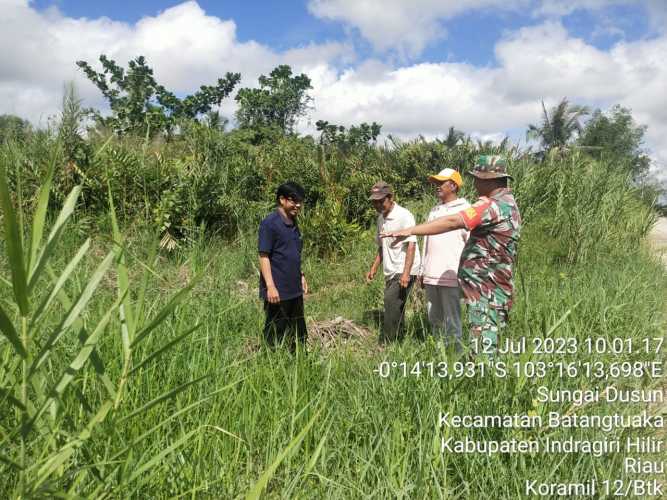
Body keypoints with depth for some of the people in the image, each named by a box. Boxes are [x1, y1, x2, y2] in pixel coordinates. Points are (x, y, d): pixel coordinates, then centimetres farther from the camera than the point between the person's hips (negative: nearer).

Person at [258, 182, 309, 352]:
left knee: (299, 335, 16)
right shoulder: (270, 223, -13)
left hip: (295, 290, 8)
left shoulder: (293, 223, 12)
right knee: (275, 337, 3)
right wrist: (270, 286, -22)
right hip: (277, 291, -8)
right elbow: (263, 256, -16)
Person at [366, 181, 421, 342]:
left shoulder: (404, 216, -11)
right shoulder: (381, 218, 14)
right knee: (395, 309, 10)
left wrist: (406, 273, -25)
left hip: (403, 272, -8)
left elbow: (411, 245, -18)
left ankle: (386, 343, -15)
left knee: (391, 303, -19)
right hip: (390, 272, 8)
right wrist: (374, 268, 19)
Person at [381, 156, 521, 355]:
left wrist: (410, 231, -29)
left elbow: (452, 222, -28)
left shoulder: (493, 206, -19)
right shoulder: (508, 204, 16)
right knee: (487, 345, 16)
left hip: (486, 294, -10)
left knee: (483, 348, -6)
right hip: (489, 291, 10)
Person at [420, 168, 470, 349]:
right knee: (434, 319, 11)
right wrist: (422, 271, 17)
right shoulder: (434, 211, 18)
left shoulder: (465, 210, -3)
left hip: (451, 276, -7)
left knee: (451, 321, -3)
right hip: (431, 276, 7)